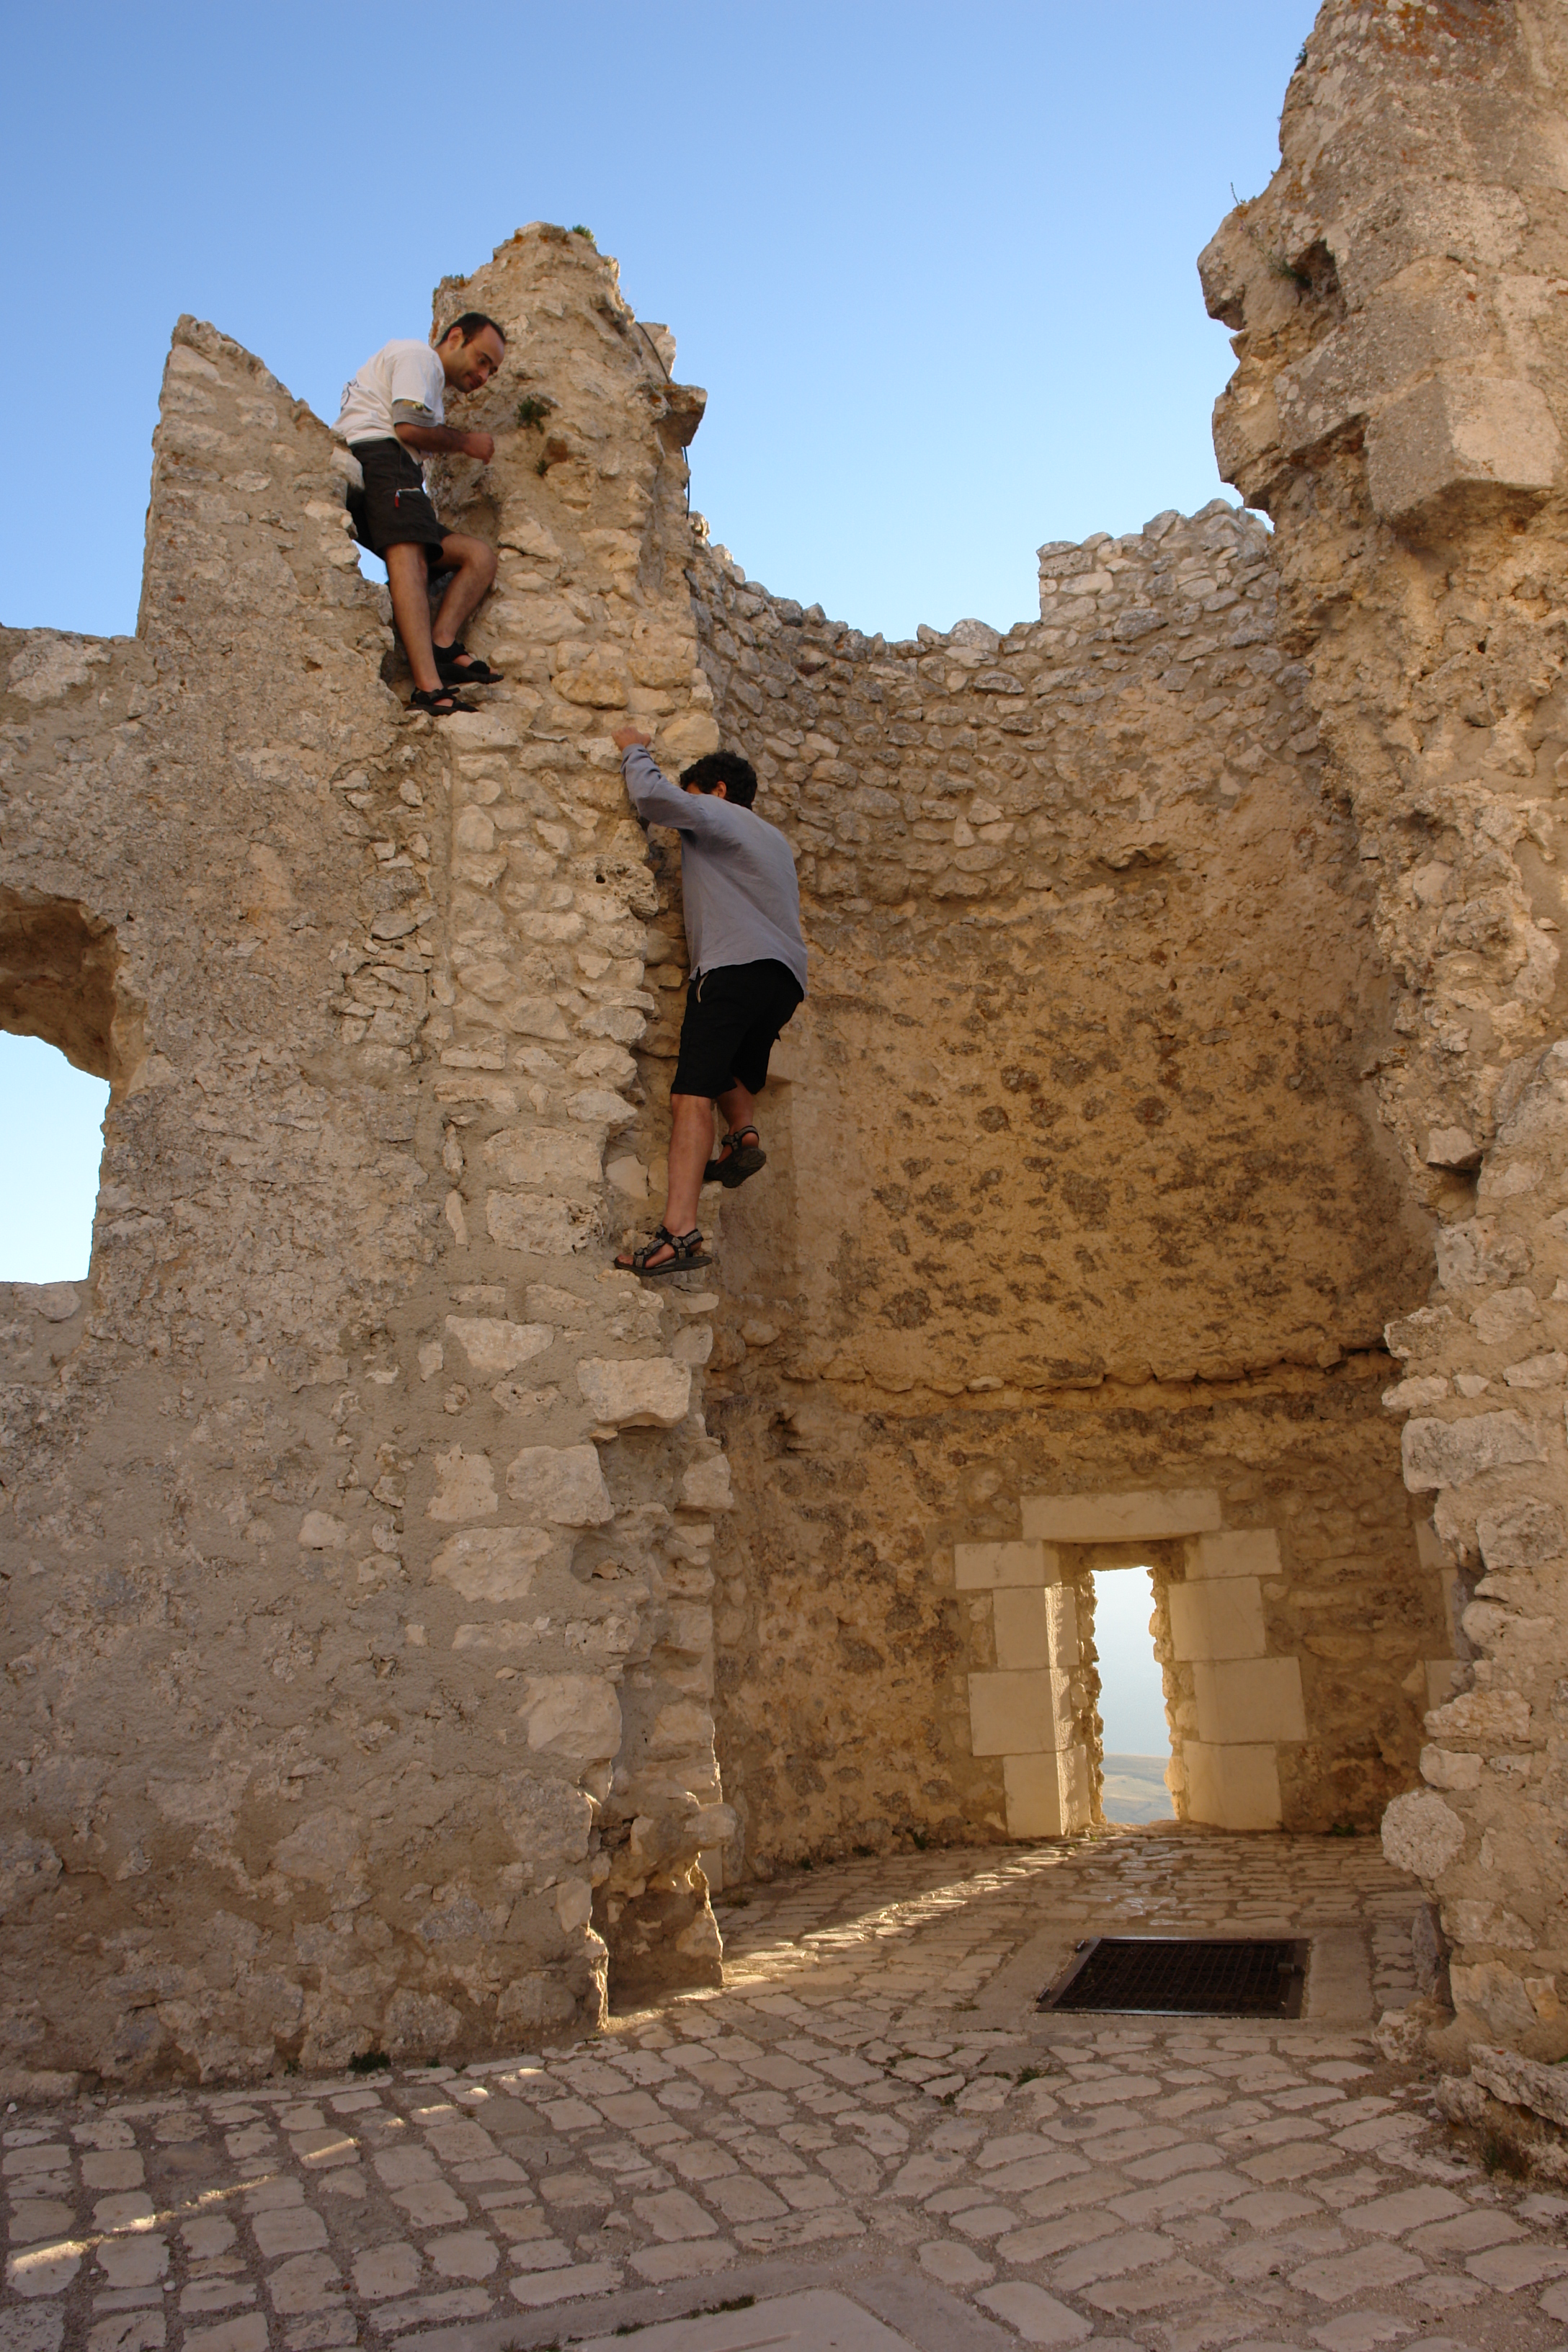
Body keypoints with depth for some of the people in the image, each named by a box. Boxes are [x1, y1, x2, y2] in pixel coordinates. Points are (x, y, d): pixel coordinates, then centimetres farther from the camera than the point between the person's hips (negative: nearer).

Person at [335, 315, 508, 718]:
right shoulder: (417, 355, 9)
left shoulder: (432, 386, 39)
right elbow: (409, 426, -8)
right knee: (408, 552, -32)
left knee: (480, 556, 4)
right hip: (375, 454, -10)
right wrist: (464, 442, 5)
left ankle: (442, 645, -24)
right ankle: (429, 687, -53)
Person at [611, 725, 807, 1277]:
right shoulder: (775, 839, 34)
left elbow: (653, 796, -6)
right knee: (730, 1061, 33)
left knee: (692, 1096, -18)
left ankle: (680, 1232, -30)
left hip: (734, 964, -8)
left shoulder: (718, 814, 10)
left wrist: (634, 750, 14)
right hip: (787, 976, 8)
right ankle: (743, 1133, 6)